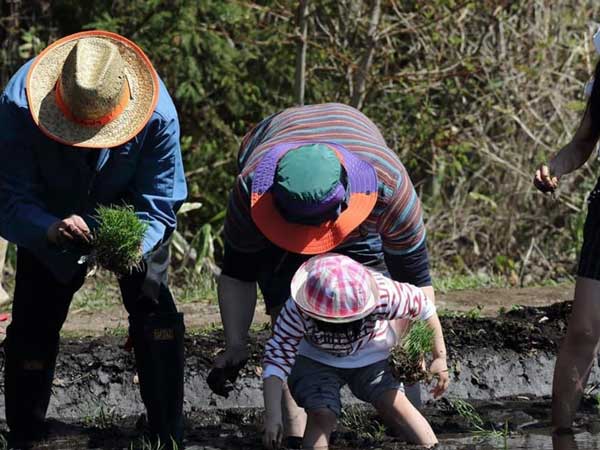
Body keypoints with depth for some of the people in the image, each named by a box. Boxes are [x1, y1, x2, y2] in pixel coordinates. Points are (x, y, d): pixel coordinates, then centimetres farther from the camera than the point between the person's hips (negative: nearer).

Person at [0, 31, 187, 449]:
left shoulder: (157, 114, -36)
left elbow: (158, 205, -25)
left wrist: (134, 244, -47)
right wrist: (50, 230, -55)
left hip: (131, 214, 0)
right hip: (48, 217, 0)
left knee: (153, 303, -15)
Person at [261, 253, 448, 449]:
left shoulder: (383, 293, -33)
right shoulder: (296, 310, -33)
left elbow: (422, 305, -15)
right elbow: (277, 357, -29)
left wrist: (440, 358, -10)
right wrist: (272, 417, -37)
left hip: (372, 358, 1)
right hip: (316, 361, -1)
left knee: (394, 402, -21)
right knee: (321, 414, -25)